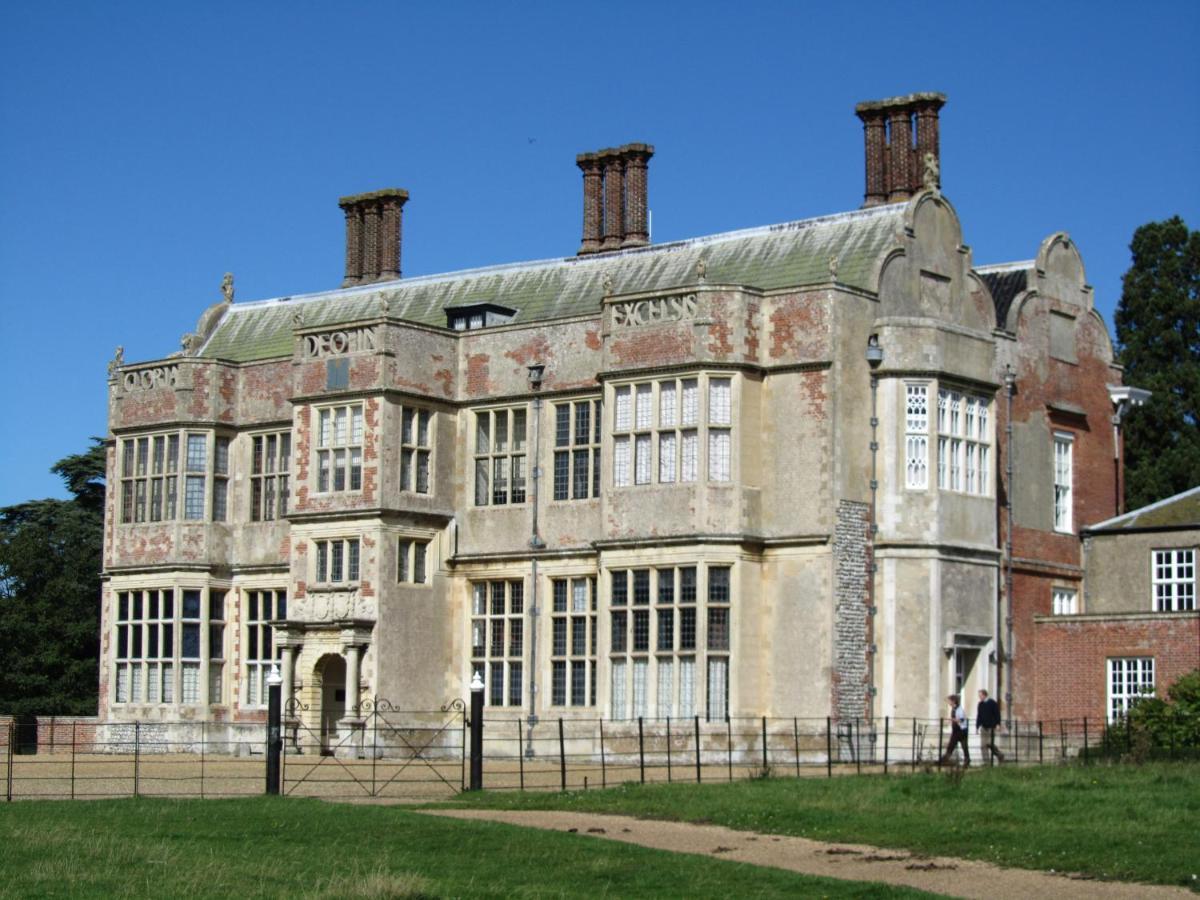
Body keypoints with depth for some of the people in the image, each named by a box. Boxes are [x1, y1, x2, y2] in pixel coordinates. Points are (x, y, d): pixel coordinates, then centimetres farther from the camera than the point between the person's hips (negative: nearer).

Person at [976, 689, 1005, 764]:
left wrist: (998, 724, -16)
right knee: (983, 745, 3)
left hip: (991, 727, -6)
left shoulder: (992, 703, -5)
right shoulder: (980, 704, 11)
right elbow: (978, 716, 14)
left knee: (990, 743, -10)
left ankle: (999, 755, 7)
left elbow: (997, 714, -7)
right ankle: (986, 761, 10)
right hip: (983, 727, 6)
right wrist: (977, 727, 11)